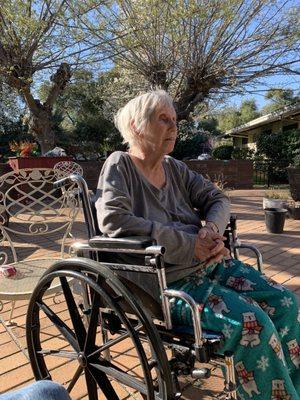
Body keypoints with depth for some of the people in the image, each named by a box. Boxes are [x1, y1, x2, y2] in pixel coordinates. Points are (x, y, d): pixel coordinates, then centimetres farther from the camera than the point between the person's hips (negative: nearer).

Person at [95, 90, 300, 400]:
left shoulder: (174, 167, 13)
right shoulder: (120, 165, -6)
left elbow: (216, 199, 14)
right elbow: (112, 220, -22)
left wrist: (212, 227, -11)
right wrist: (189, 244, -21)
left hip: (208, 263, 7)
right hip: (165, 280, -7)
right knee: (252, 322, -23)